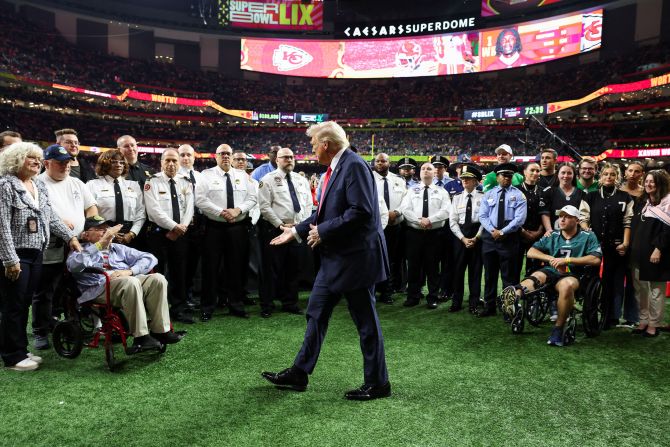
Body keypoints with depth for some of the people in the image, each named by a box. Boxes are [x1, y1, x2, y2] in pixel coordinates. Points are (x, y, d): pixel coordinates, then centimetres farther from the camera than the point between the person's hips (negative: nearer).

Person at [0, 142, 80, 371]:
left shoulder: (39, 185, 13)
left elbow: (51, 217, 19)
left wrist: (70, 236, 11)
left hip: (36, 254, 7)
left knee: (24, 305, 13)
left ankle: (21, 350, 23)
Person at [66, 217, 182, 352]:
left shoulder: (118, 248, 31)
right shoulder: (80, 251, 18)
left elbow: (149, 258, 20)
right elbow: (75, 266, -10)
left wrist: (130, 271, 0)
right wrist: (102, 242, -13)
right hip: (100, 288, -5)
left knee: (157, 278, -23)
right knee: (131, 282, -36)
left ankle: (160, 330, -23)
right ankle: (140, 337, -32)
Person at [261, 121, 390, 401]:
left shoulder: (354, 166, -16)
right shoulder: (335, 168, 12)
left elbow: (362, 211, -25)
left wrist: (323, 231, -18)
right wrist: (298, 231, 16)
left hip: (354, 257, -10)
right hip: (335, 258, 10)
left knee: (366, 322, 3)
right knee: (316, 314, 15)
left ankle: (377, 383, 19)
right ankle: (299, 374, 28)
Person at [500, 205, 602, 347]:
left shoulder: (588, 237, 13)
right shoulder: (553, 236, 21)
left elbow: (596, 259, -2)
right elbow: (531, 252, 16)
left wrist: (567, 260, -8)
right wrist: (551, 259, -1)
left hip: (572, 274, -2)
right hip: (550, 271, 2)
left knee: (567, 285, -39)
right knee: (536, 277, -34)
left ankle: (558, 329, -28)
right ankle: (515, 295, -69)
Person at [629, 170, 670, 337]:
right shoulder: (644, 202, 16)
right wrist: (632, 247, 13)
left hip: (655, 254, -7)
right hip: (639, 253, 7)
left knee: (656, 289, 1)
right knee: (640, 288, 10)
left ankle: (654, 324, 9)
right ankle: (643, 320, 20)